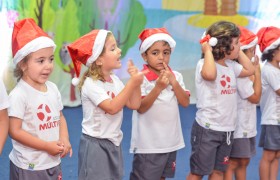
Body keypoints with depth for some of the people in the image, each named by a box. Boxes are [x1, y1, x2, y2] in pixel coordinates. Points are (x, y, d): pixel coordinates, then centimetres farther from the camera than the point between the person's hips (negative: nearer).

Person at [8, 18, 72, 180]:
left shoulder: (53, 88, 4)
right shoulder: (19, 94, -17)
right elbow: (15, 131, -18)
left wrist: (65, 139, -5)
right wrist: (47, 146, -18)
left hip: (54, 163, 7)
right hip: (28, 167, -6)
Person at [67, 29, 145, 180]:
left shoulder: (115, 80, 5)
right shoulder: (90, 84, -19)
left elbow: (134, 104, 3)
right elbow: (112, 107, -28)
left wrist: (136, 81, -10)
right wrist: (132, 83, -27)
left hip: (114, 143, 8)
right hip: (95, 145, -7)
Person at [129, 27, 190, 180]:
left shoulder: (176, 76, 4)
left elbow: (185, 102, -3)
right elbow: (141, 108, -18)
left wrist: (173, 82, -15)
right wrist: (158, 87, -27)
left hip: (170, 141, 6)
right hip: (148, 144, -5)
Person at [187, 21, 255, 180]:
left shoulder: (231, 65, 8)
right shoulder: (205, 64, -17)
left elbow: (250, 70, 22)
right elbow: (210, 75, -40)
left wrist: (239, 51, 12)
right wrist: (208, 51, -26)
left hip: (227, 129, 8)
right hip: (207, 129, -8)